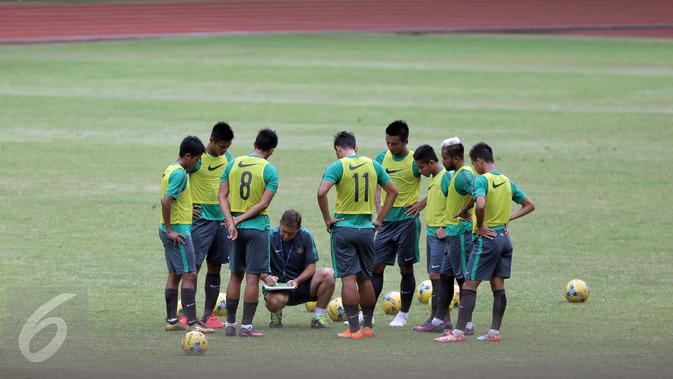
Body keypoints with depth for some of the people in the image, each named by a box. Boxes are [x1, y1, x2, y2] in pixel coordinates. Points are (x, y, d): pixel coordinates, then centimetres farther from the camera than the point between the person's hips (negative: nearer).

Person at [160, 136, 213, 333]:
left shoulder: (171, 170, 13)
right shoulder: (180, 174, -17)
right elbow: (166, 202, -25)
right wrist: (170, 230, -20)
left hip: (171, 230, 10)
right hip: (179, 231, -10)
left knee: (174, 275, 13)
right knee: (189, 275, -8)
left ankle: (171, 320, 16)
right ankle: (192, 323, -10)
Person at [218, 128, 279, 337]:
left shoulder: (233, 164, 5)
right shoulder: (270, 170, -8)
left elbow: (222, 195, 0)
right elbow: (264, 204, -14)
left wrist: (231, 221, -7)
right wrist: (240, 219, -11)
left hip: (236, 227, 4)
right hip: (257, 226, -4)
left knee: (235, 275, 13)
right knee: (252, 277, -1)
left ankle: (230, 324, 16)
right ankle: (246, 326, -3)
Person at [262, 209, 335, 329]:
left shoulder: (305, 236, -4)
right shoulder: (271, 236, -8)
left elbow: (311, 267, -3)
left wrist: (297, 281, -21)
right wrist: (267, 277, -27)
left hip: (301, 283, 2)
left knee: (328, 274, -25)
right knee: (274, 301, -39)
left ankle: (319, 317, -9)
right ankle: (276, 314, 2)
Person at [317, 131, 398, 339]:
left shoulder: (337, 166, -8)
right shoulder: (373, 165, 6)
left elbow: (322, 192, -22)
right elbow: (393, 192, 11)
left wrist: (328, 219, -10)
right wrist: (379, 219, 13)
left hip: (344, 228, -4)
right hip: (366, 228, 4)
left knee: (348, 278, -3)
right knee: (365, 279, 14)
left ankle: (354, 329, -6)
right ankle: (367, 326, 20)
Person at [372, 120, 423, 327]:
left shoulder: (415, 161, -10)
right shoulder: (382, 158, 5)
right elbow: (377, 185, 13)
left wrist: (423, 204, -10)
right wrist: (378, 208, -3)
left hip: (407, 219, -5)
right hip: (386, 220, 5)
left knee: (406, 268, 3)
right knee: (376, 266, 3)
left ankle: (403, 314, 13)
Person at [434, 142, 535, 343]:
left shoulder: (481, 180, -13)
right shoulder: (507, 181, 10)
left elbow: (480, 205, -32)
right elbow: (529, 206, 18)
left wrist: (480, 227, -16)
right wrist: (508, 218, 12)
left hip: (487, 238, -8)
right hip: (504, 238, 8)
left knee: (469, 285, -4)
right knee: (498, 287, 10)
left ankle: (459, 332, -7)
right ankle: (494, 332, 11)